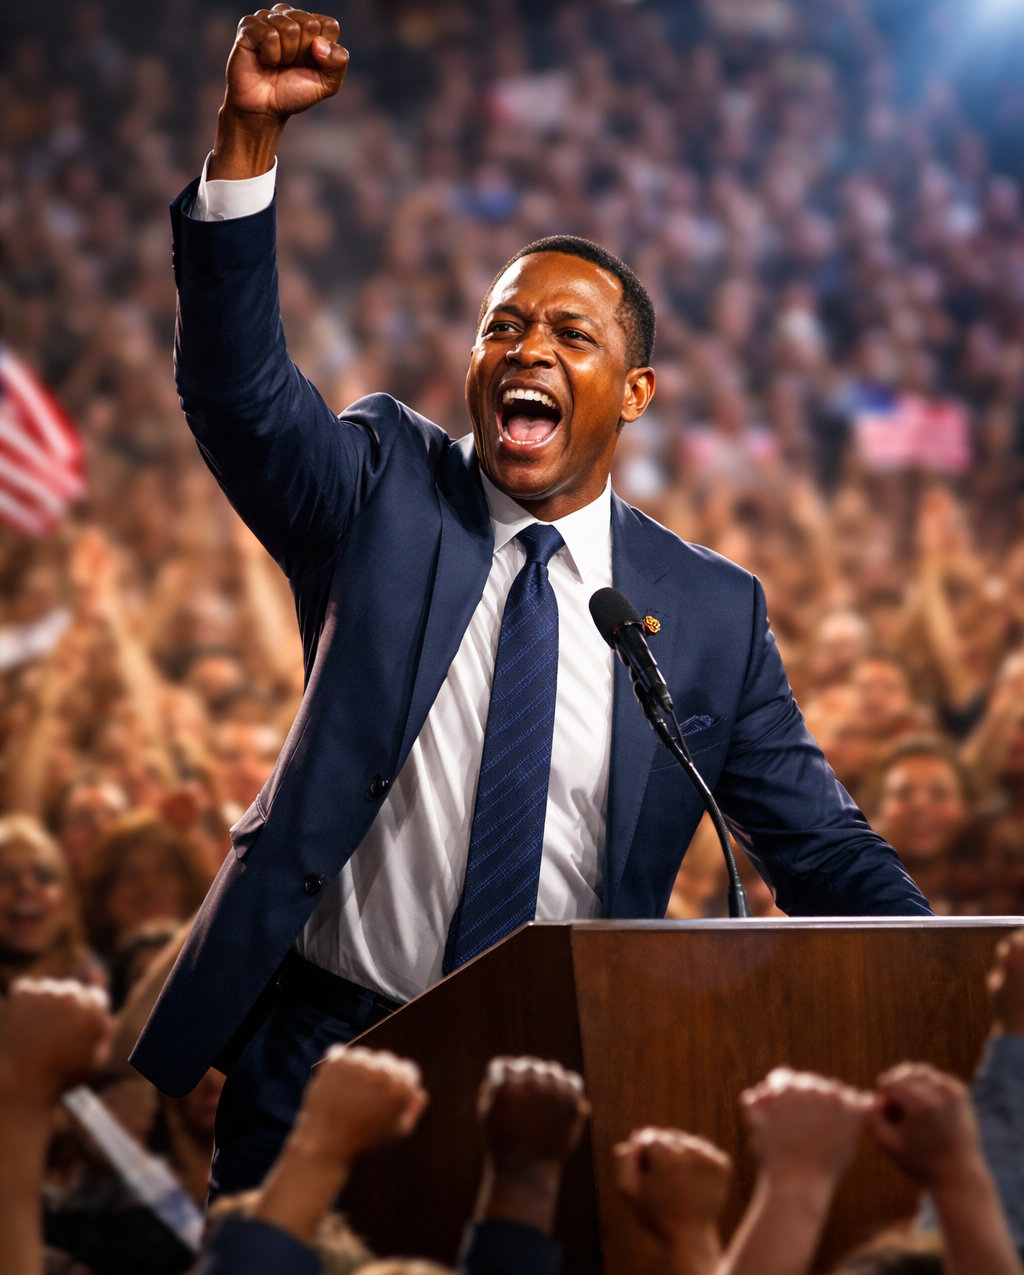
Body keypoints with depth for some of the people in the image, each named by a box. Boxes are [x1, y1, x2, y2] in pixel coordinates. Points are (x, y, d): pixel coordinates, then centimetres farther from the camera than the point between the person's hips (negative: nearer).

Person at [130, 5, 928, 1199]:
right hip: (321, 1046, 0)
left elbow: (822, 852, 3)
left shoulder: (714, 611, 2)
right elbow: (237, 385, -15)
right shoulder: (383, 492, 1)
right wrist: (249, 132, -27)